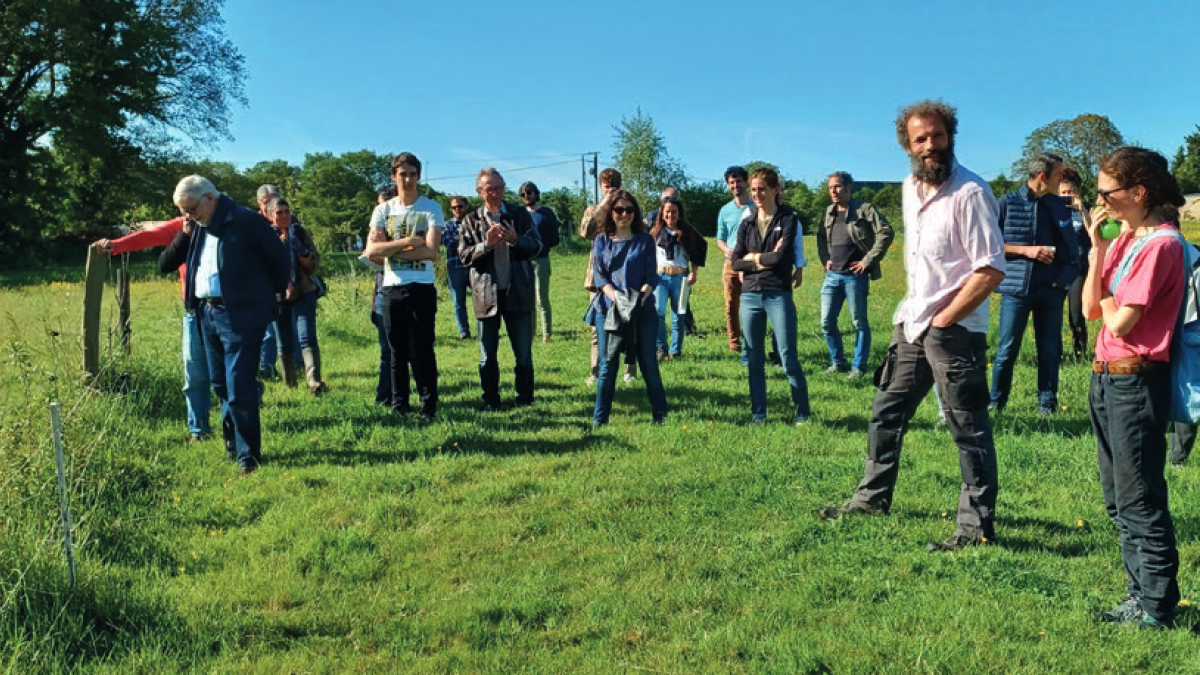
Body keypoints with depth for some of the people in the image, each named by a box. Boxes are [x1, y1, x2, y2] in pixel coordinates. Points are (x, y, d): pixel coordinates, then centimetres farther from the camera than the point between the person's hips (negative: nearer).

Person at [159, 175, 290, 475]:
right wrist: (184, 234, -1)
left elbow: (279, 258, -6)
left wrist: (272, 293, 5)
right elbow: (165, 265, 12)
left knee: (239, 388, -7)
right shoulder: (196, 228, 12)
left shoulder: (245, 221, -9)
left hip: (240, 316, -7)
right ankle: (233, 442, 28)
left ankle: (247, 454, 2)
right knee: (221, 385, 15)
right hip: (207, 313, 8)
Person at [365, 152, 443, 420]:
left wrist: (389, 248, -10)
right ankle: (399, 405, 17)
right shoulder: (383, 210, 7)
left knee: (422, 351, -1)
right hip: (392, 288, 3)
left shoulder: (431, 209, -1)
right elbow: (372, 250, -6)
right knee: (397, 351, 9)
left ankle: (429, 406, 6)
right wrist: (408, 241, -14)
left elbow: (431, 251, -13)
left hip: (422, 288, -3)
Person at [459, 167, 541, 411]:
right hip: (486, 294, 0)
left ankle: (525, 400, 17)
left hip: (518, 293, 0)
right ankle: (491, 401, 19)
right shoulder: (471, 220, 5)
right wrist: (487, 244, -20)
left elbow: (536, 246, -1)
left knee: (524, 353, 6)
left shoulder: (520, 214, 6)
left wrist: (515, 240, -20)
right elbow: (464, 256, -3)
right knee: (487, 356, 8)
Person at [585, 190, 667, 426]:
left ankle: (660, 415, 12)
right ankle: (599, 419, 9)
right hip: (608, 309, 1)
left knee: (648, 362, 2)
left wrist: (643, 293, -18)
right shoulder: (602, 241, 9)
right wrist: (614, 294, -17)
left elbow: (651, 275, 2)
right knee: (607, 364, 2)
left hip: (642, 309, 0)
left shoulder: (645, 240, 6)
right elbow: (599, 275, 2)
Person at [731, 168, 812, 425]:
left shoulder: (788, 219, -1)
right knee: (754, 361, 7)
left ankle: (802, 413, 7)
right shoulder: (747, 222, 10)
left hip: (779, 295, -4)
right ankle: (758, 414, 16)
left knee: (789, 358, -4)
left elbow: (780, 256, -14)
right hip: (750, 296, 4)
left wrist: (753, 257, -2)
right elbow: (736, 262, 3)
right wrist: (764, 261, -8)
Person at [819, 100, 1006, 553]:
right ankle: (873, 498, 32)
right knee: (885, 414, 16)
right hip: (911, 325, 8)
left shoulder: (970, 193, -16)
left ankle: (978, 526, 10)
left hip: (954, 330, -8)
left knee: (969, 430, 0)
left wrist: (943, 319, -15)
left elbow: (992, 269, -20)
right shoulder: (910, 188, 9)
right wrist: (916, 309, 12)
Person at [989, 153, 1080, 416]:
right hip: (1016, 286, -3)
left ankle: (1047, 403, 19)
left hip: (1051, 288, 3)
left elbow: (1071, 247, 14)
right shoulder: (1008, 202, -2)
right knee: (1007, 349, 1)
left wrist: (1066, 276, -2)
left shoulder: (1060, 206, 9)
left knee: (1050, 349, 7)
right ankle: (996, 402, 13)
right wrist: (1026, 250, -12)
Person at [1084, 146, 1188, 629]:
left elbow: (1119, 322, -20)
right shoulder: (1122, 239, 12)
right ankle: (1140, 593, 28)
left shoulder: (1160, 244, -16)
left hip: (1136, 382, -9)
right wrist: (1097, 248, -2)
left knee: (1139, 502, -1)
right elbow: (1090, 310, 5)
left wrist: (1106, 269, -3)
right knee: (1119, 500, 16)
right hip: (1106, 378, 9)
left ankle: (1156, 608, 11)